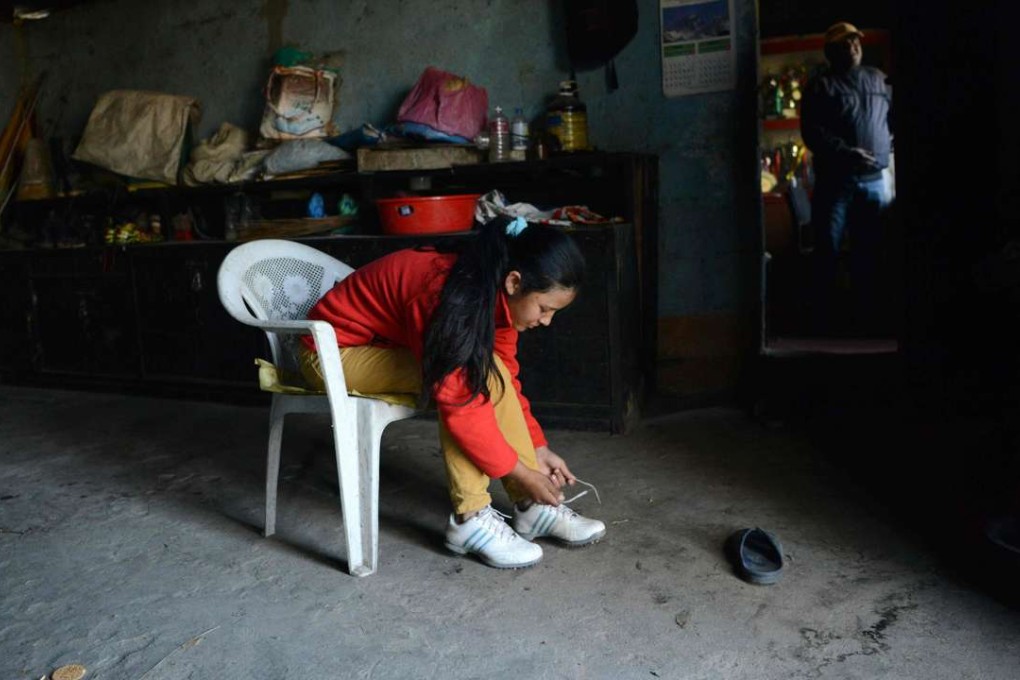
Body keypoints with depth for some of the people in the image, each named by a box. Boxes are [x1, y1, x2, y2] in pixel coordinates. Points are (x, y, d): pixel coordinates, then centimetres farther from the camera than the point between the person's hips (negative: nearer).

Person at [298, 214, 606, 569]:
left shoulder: (497, 291, -8)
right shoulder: (448, 295, -34)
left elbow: (504, 378, -1)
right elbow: (459, 405, -31)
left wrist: (537, 448, -7)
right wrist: (522, 473, -22)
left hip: (388, 342, 8)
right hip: (335, 351, -8)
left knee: (487, 369, -11)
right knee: (463, 381, -27)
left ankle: (533, 508, -6)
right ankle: (471, 517, -19)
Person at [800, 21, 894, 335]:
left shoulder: (879, 79, 18)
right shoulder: (820, 85, 2)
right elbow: (811, 131, -10)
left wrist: (892, 144, 8)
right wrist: (846, 152, -21)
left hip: (875, 180, 4)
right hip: (835, 180, -4)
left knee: (869, 252, 6)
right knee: (828, 251, -4)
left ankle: (865, 315, 14)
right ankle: (826, 318, 3)